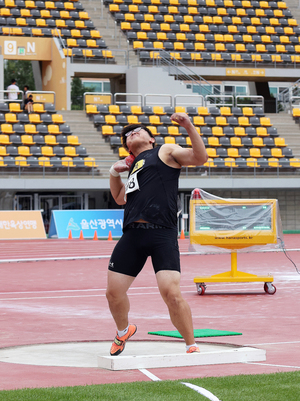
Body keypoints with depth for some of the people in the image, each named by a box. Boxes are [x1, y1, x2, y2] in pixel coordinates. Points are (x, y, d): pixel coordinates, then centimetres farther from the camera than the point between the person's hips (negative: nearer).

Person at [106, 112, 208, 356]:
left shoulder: (166, 152, 11)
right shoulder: (133, 165, 28)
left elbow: (200, 157, -4)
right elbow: (120, 199, 40)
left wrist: (189, 127, -13)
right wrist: (114, 173, 26)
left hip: (162, 235, -6)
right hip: (132, 235, 6)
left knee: (172, 294, -17)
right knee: (114, 293, 7)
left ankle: (191, 346, -1)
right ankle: (123, 332, 36)